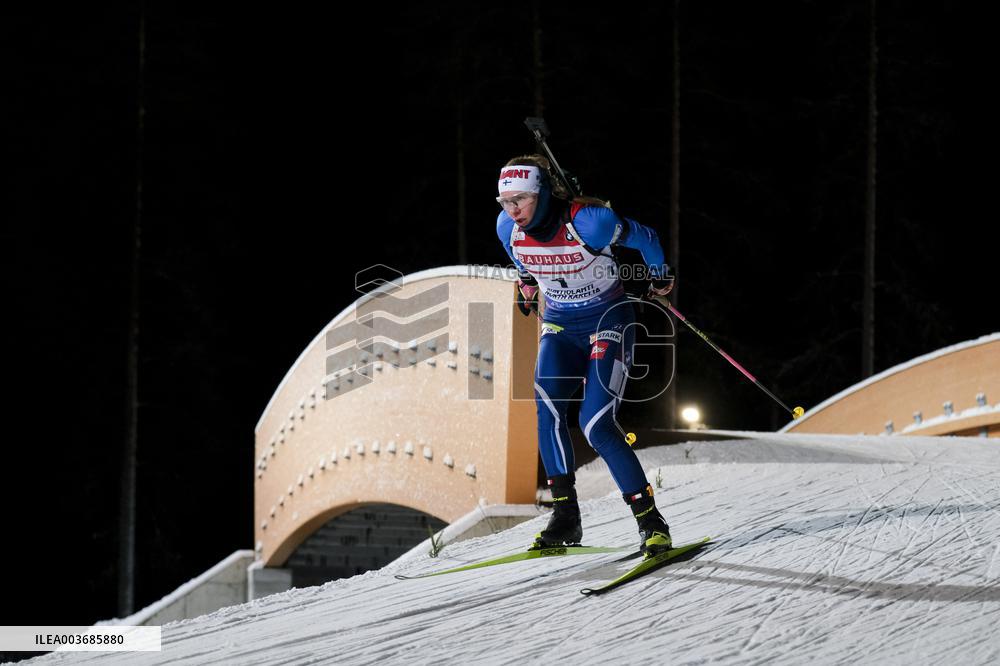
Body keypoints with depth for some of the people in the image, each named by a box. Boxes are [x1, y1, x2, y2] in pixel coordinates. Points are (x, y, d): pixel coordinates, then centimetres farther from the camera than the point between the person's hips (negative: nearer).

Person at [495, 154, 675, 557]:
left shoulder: (588, 221, -25)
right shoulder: (508, 228, -9)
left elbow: (645, 240, -7)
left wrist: (660, 277, 9)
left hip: (608, 322, -5)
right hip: (559, 327, 5)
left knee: (596, 425, -19)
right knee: (547, 404, -23)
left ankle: (650, 520, -9)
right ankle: (565, 516, -18)